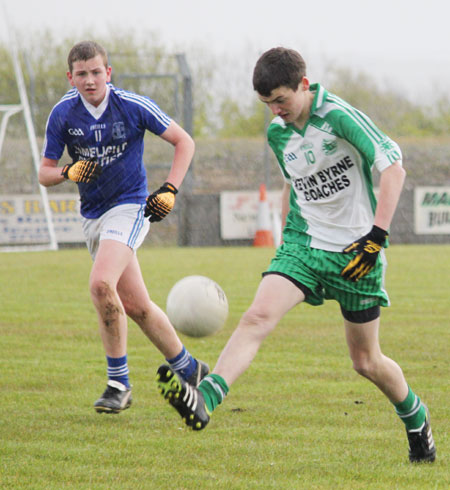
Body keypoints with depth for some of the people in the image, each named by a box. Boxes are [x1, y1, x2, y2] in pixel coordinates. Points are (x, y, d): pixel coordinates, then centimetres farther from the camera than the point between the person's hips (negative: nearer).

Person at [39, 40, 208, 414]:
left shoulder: (134, 106, -11)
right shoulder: (62, 114, -3)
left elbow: (184, 142, 0)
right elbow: (44, 173, 3)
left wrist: (169, 191, -10)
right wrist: (70, 172, -18)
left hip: (130, 205, -5)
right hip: (93, 216, 5)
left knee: (101, 284, -26)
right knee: (135, 305, 7)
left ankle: (119, 382, -15)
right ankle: (188, 369, 25)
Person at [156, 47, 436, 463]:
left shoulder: (338, 116, -15)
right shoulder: (278, 133, 6)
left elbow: (393, 167, -17)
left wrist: (376, 236, -21)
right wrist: (286, 236, 21)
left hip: (354, 251, -4)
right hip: (304, 243, 5)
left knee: (366, 360, 6)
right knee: (258, 316, -22)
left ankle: (417, 419, 33)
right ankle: (205, 400, -37)